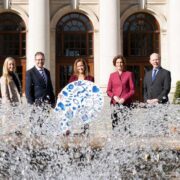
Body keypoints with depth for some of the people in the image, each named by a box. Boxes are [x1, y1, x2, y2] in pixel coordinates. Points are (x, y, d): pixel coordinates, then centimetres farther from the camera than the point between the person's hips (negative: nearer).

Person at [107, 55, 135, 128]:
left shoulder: (129, 74, 7)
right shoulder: (112, 75, 15)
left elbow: (132, 90, 3)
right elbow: (108, 90, 15)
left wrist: (124, 98, -10)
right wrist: (114, 96, -5)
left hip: (126, 103, -2)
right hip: (115, 103, 2)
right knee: (115, 124, -6)